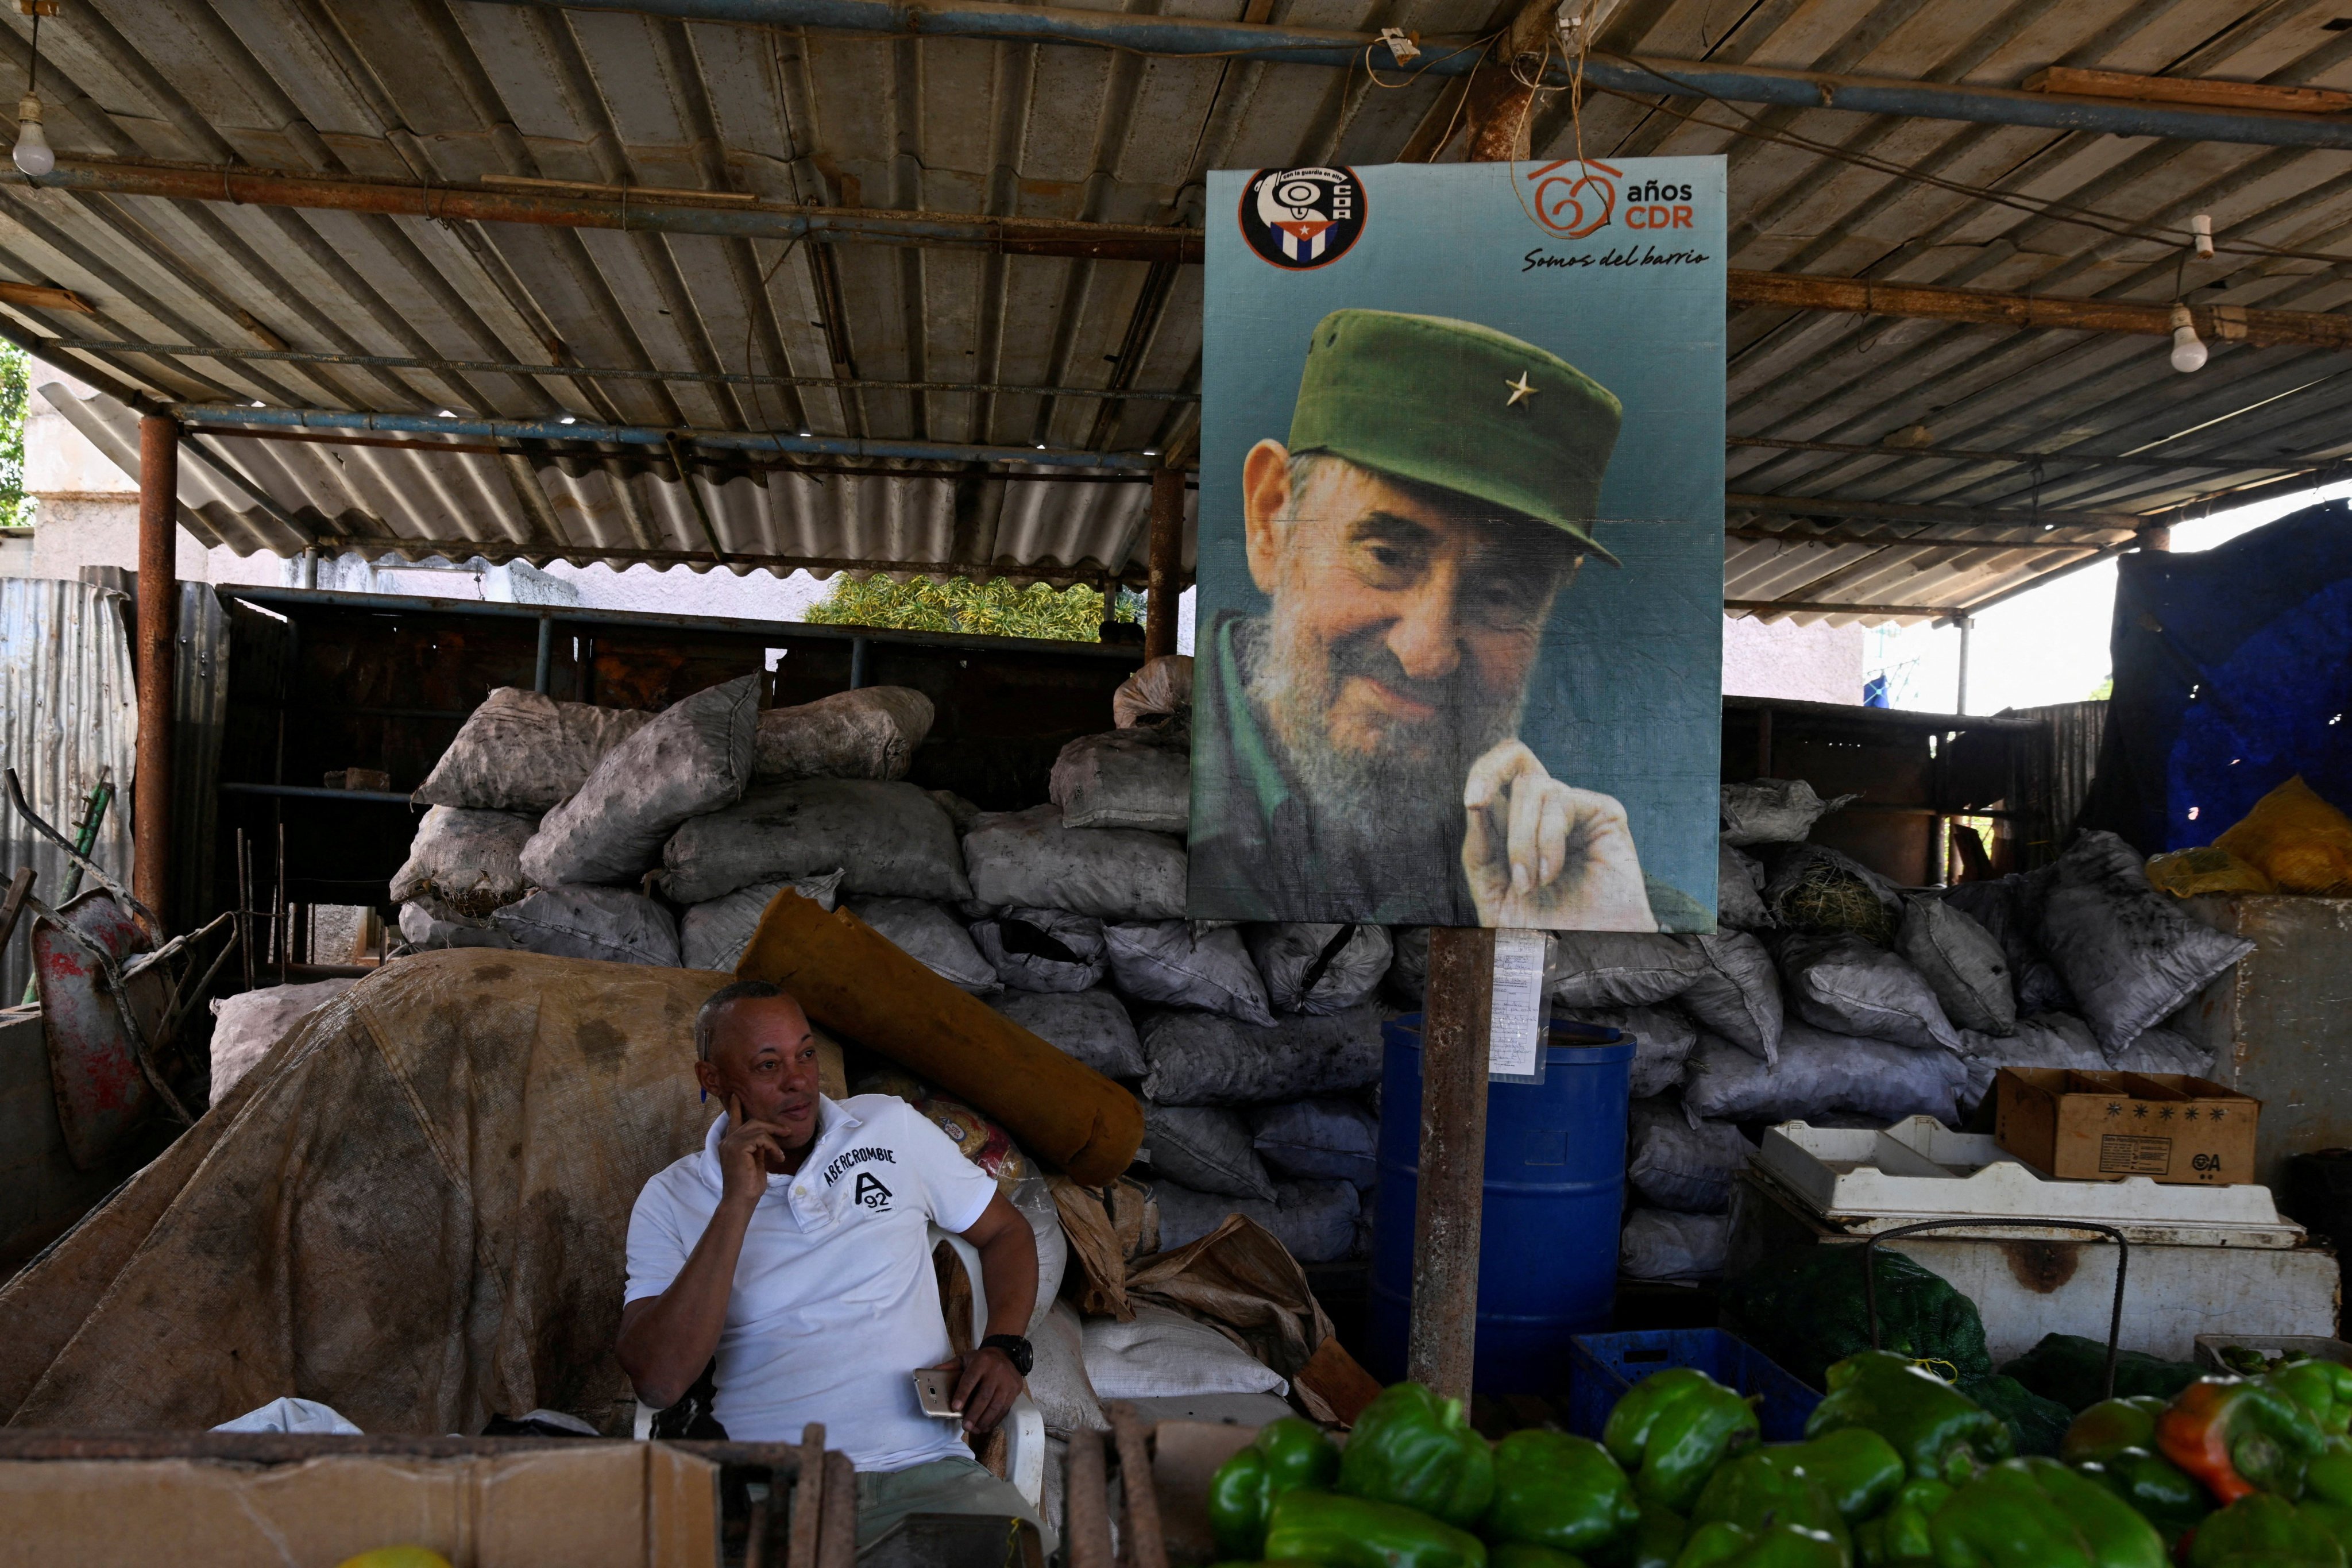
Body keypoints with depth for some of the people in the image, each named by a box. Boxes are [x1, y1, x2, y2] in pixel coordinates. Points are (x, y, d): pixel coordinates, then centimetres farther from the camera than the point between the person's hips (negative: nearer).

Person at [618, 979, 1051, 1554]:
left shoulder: (890, 1128, 10)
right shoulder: (671, 1201, 5)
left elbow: (1006, 1231, 20)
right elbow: (658, 1382, -9)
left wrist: (1004, 1348, 0)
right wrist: (737, 1205, -13)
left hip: (927, 1468, 0)